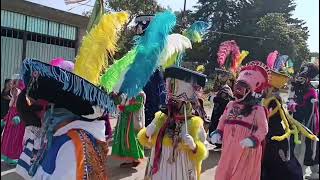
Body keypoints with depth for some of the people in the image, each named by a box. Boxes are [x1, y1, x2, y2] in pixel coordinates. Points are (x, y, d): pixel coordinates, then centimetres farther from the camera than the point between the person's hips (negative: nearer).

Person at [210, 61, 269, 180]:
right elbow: (222, 120, 15)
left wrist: (253, 140, -28)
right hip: (229, 148, 6)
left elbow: (263, 128, -13)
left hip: (246, 151, -5)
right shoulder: (230, 105, 5)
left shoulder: (257, 109, -12)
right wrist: (218, 133, 1)